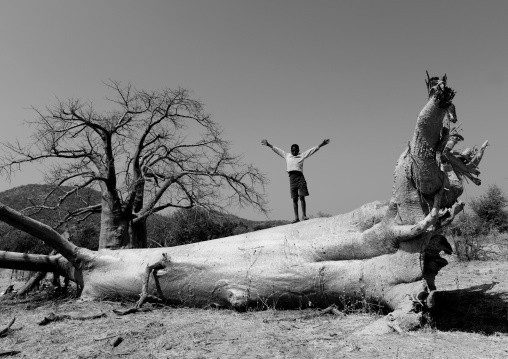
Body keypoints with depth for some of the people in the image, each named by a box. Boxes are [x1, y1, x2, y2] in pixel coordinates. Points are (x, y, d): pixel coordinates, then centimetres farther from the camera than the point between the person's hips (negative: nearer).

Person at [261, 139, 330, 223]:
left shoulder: (302, 155, 13)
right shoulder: (287, 156, 18)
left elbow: (313, 150, 12)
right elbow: (276, 149, 24)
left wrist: (322, 144, 7)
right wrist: (268, 144, 26)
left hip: (300, 176, -2)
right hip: (292, 177, 2)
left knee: (302, 197, -7)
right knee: (294, 199, 1)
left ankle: (304, 215, -4)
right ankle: (296, 217, 0)